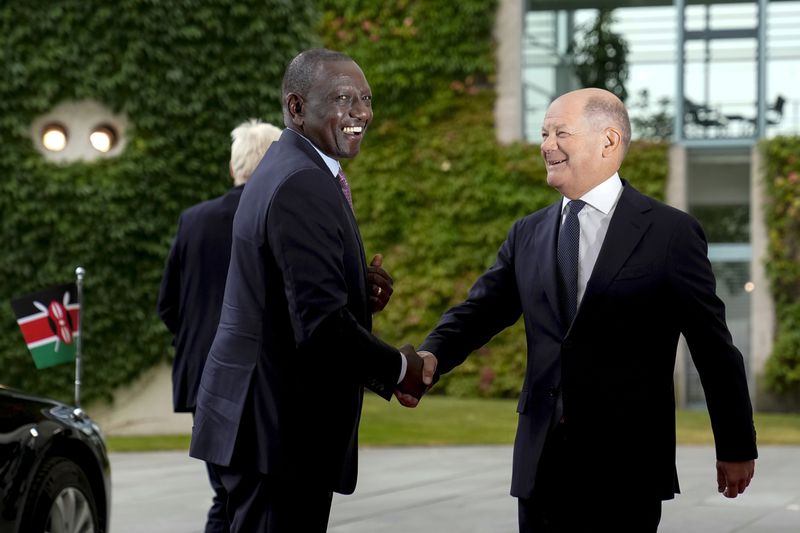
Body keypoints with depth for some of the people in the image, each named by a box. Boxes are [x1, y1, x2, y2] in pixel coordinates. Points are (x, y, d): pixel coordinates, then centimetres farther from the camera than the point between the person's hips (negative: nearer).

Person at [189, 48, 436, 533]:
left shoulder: (288, 170, 15)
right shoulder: (304, 186, -18)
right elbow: (320, 322, -25)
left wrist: (361, 295, 1)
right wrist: (397, 370, -11)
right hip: (282, 429, -11)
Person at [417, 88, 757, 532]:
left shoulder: (670, 233, -2)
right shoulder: (527, 234, 12)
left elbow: (714, 347, 1)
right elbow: (478, 311, 4)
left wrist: (736, 447, 4)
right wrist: (430, 357, -17)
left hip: (627, 465, -4)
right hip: (542, 461, 4)